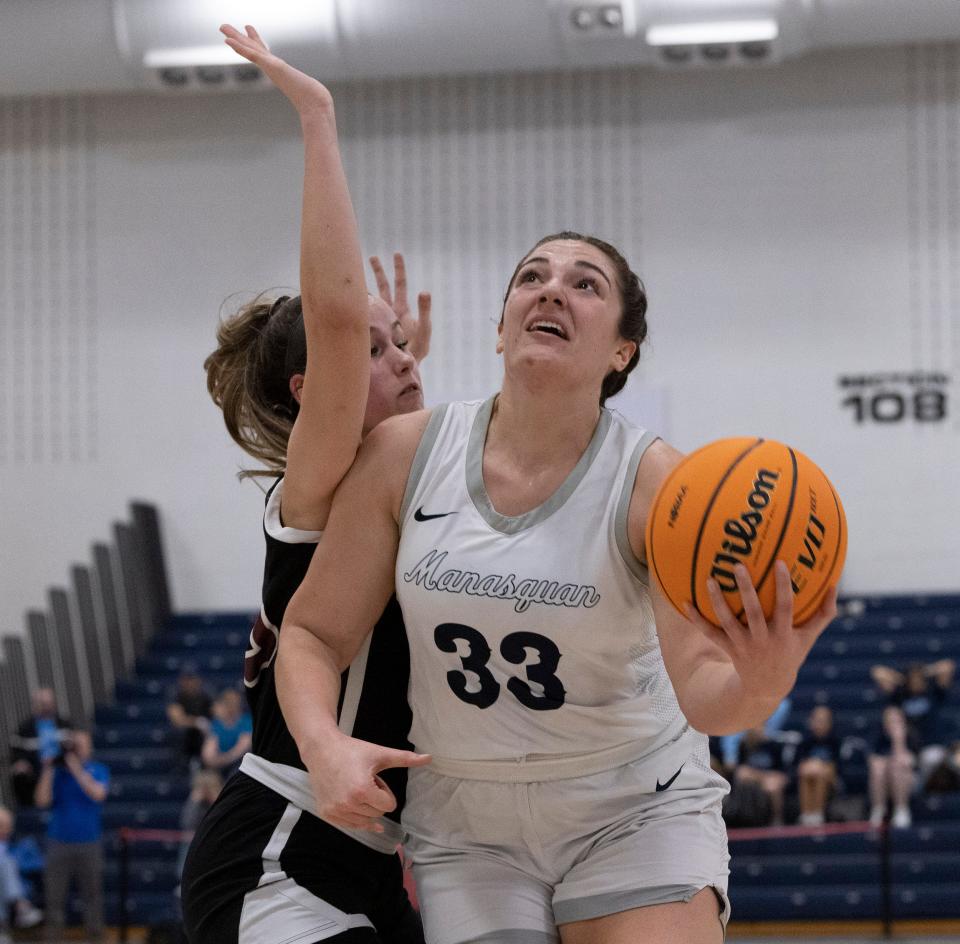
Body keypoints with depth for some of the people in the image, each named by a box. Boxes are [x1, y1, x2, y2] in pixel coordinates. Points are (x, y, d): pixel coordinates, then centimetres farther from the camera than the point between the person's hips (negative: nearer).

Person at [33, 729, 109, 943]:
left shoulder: (98, 770, 4)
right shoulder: (56, 771, 5)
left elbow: (98, 794, -15)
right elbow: (42, 801, -5)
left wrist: (75, 767, -15)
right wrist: (48, 770, -10)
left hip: (89, 843, -1)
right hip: (59, 843, 1)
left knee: (92, 893, 4)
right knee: (54, 894, 1)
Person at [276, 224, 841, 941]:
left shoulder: (652, 480, -14)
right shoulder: (406, 454, -8)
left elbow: (700, 686, -25)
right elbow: (314, 632, -1)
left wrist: (758, 685, -48)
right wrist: (325, 747, -20)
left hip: (636, 809, -2)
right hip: (466, 826, 2)